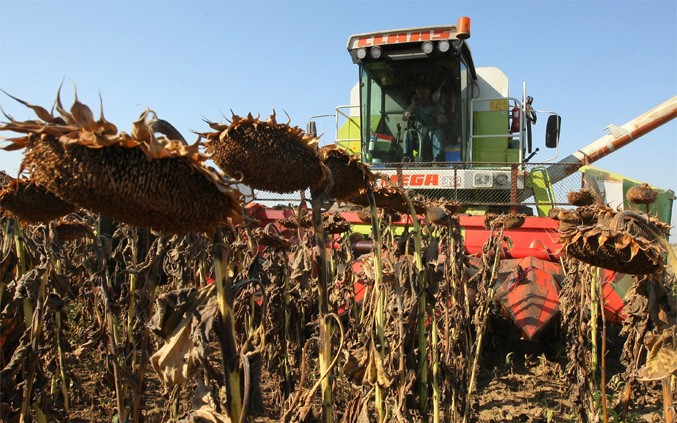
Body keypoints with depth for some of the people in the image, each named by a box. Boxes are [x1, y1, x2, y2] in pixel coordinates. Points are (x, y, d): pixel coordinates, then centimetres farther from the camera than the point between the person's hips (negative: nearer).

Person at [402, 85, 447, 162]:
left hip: (432, 134, -1)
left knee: (439, 132, -33)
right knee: (408, 132, -26)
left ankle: (437, 157, -48)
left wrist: (441, 119, -32)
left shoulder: (435, 106, 9)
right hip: (418, 135, 2)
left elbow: (444, 120, -7)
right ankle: (407, 156, -36)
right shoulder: (416, 106, 16)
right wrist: (413, 105, -6)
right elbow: (404, 117, 1)